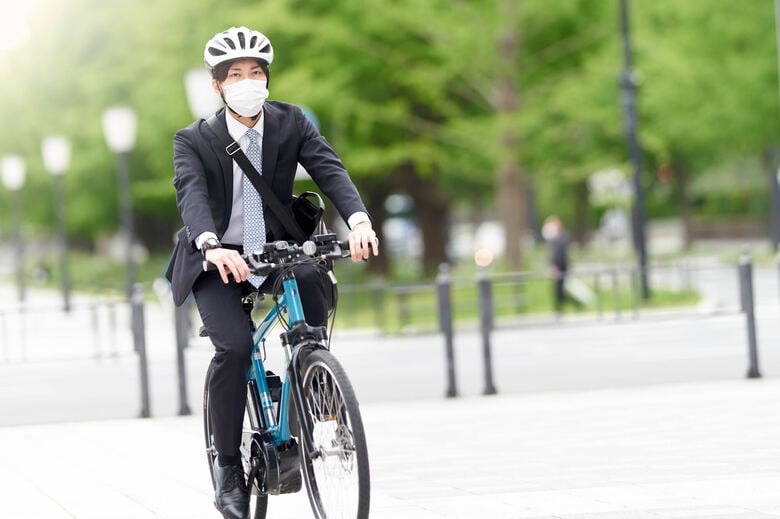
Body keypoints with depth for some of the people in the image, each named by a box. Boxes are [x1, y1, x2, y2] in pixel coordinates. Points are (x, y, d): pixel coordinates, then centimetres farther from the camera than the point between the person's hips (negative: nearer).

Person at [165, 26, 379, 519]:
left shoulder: (292, 123, -3)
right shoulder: (194, 140, -10)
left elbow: (330, 169, -17)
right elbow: (191, 195, -27)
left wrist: (359, 219, -38)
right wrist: (213, 246, -49)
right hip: (217, 261, -2)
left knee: (315, 281, -29)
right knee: (235, 346, -26)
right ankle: (228, 467, -9)